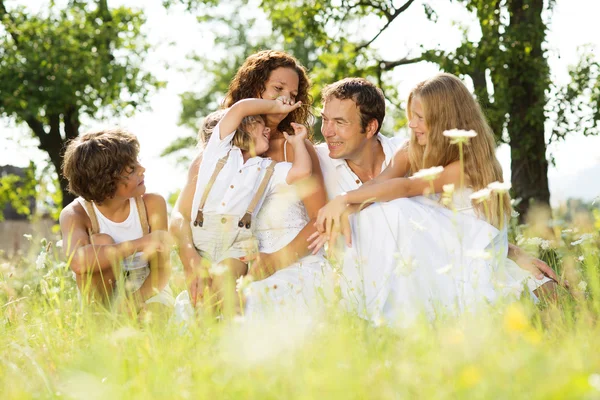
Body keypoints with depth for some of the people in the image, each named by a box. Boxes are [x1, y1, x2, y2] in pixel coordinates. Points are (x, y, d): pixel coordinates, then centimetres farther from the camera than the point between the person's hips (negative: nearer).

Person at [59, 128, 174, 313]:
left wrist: (134, 302, -34)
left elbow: (161, 269, -13)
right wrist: (139, 244, -39)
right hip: (103, 295, 1)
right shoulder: (75, 214, -18)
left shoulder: (152, 204, -12)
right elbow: (78, 262, -40)